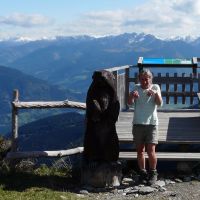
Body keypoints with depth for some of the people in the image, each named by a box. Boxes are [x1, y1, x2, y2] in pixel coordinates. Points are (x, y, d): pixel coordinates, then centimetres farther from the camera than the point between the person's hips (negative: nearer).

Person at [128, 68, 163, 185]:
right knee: (140, 151, 7)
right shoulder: (136, 88, 6)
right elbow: (130, 103, -8)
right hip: (138, 124, 2)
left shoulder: (155, 87, 3)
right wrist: (132, 95, -31)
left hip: (152, 124, -2)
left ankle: (153, 173, 9)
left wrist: (155, 93, -30)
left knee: (151, 151, -8)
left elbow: (160, 104, -10)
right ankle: (143, 173, 22)